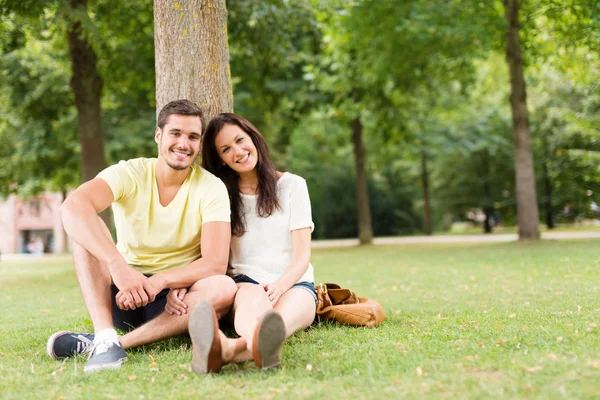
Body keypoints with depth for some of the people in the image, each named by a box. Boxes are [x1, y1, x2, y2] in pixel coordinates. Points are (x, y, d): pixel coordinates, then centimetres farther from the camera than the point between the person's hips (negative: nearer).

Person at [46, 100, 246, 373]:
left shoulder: (211, 188, -8)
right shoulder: (129, 174, -9)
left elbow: (216, 263, -18)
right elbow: (72, 207, -30)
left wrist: (156, 282, -35)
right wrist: (117, 265, -44)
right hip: (121, 292, 0)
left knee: (224, 289, -31)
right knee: (85, 224, -21)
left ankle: (107, 342, -32)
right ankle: (105, 337, -36)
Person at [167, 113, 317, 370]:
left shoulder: (292, 185, 7)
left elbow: (302, 255, -1)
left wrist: (278, 287, -23)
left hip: (293, 284, 0)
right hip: (244, 283, 0)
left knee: (287, 311, -38)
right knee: (254, 297, -38)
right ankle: (262, 347, -76)